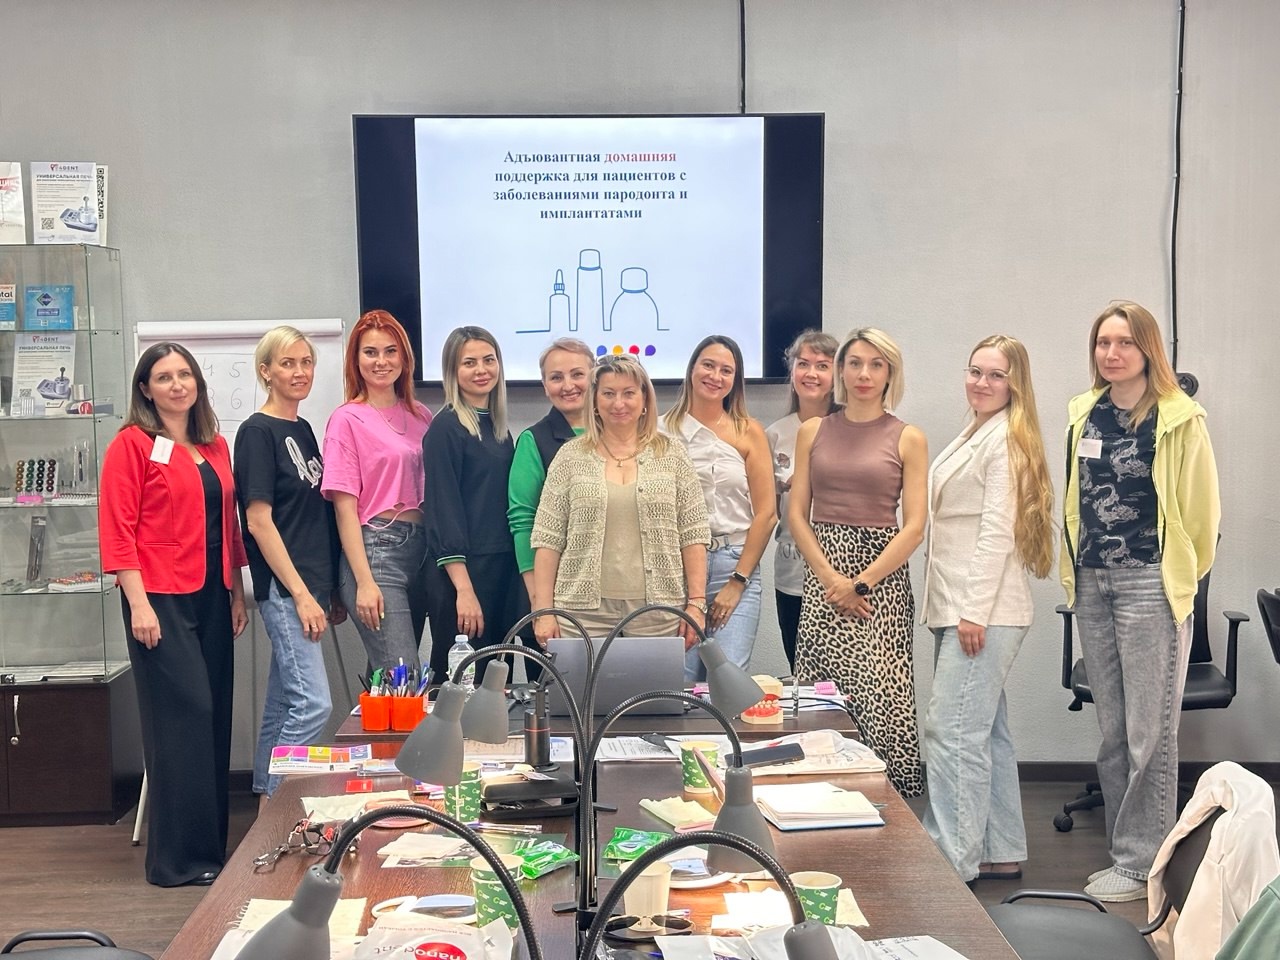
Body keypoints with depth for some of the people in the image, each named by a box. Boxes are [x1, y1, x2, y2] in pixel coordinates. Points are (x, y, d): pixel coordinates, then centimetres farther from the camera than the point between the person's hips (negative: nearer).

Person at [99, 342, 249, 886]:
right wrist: (138, 604, -15)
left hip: (211, 596, 7)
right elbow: (117, 530, -9)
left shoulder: (215, 447, 14)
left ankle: (210, 846, 19)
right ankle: (179, 858, 3)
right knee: (184, 714, -7)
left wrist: (237, 592, 15)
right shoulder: (133, 444, -4)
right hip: (161, 597, -6)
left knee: (214, 715, 8)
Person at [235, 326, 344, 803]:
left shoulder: (302, 430, 15)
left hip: (310, 583, 8)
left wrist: (332, 591, 17)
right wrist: (301, 594, -17)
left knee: (284, 701, 12)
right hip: (284, 586, -8)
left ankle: (266, 799, 20)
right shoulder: (257, 432, -9)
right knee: (313, 703, -12)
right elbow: (259, 520, -14)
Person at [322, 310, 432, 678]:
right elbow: (345, 508, -6)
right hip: (374, 549, -5)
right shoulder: (347, 419, -2)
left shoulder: (420, 416, 13)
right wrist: (364, 582, -13)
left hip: (421, 549, 6)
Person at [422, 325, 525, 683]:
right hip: (461, 570, -7)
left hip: (502, 569, 7)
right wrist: (463, 588, -19)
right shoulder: (446, 428, -8)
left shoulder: (498, 428, 14)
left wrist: (517, 575, 11)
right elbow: (444, 509, -13)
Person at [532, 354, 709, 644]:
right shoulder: (570, 456, 6)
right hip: (585, 609, 0)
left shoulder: (673, 455, 7)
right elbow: (548, 539, 4)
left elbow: (693, 536, 5)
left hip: (659, 612, 0)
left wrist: (696, 603, -3)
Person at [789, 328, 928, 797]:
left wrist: (861, 583, -8)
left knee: (881, 699, -9)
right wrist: (831, 578, -5)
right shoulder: (813, 432, 11)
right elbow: (797, 514, 7)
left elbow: (914, 528, -2)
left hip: (883, 575, -2)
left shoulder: (908, 439, 4)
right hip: (822, 577, 2)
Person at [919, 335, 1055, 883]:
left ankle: (951, 858, -5)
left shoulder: (1007, 439, -9)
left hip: (984, 610, -10)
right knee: (984, 731, 13)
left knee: (952, 730, -10)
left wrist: (975, 612, -20)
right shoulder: (974, 435, 20)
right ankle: (1001, 853, 21)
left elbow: (997, 530, -16)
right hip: (959, 607, 10)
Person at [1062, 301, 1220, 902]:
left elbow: (1201, 509, -3)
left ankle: (1142, 863, 8)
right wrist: (1076, 567, 14)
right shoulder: (1083, 414, 10)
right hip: (1092, 584, 6)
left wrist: (1181, 577, 4)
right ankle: (1124, 852, 20)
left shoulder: (1178, 418, -7)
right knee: (1112, 731, 11)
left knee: (1149, 731, -1)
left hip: (1149, 584, -6)